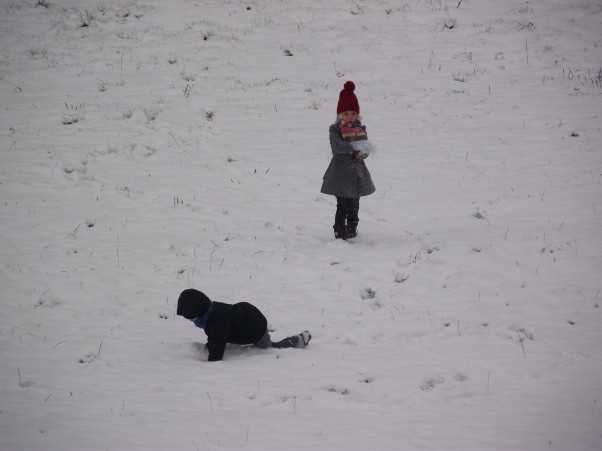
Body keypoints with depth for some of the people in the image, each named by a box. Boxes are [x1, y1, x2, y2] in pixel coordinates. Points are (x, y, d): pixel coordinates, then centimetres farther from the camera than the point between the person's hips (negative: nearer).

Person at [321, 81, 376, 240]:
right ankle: (339, 231, 3)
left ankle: (352, 230, 27)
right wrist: (354, 146, -39)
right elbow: (338, 146, -24)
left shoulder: (360, 129, 8)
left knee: (354, 206, 13)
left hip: (357, 173, 5)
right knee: (343, 205, -7)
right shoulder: (335, 130, -6)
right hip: (341, 172, -5)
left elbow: (365, 149, 2)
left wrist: (361, 153, -22)